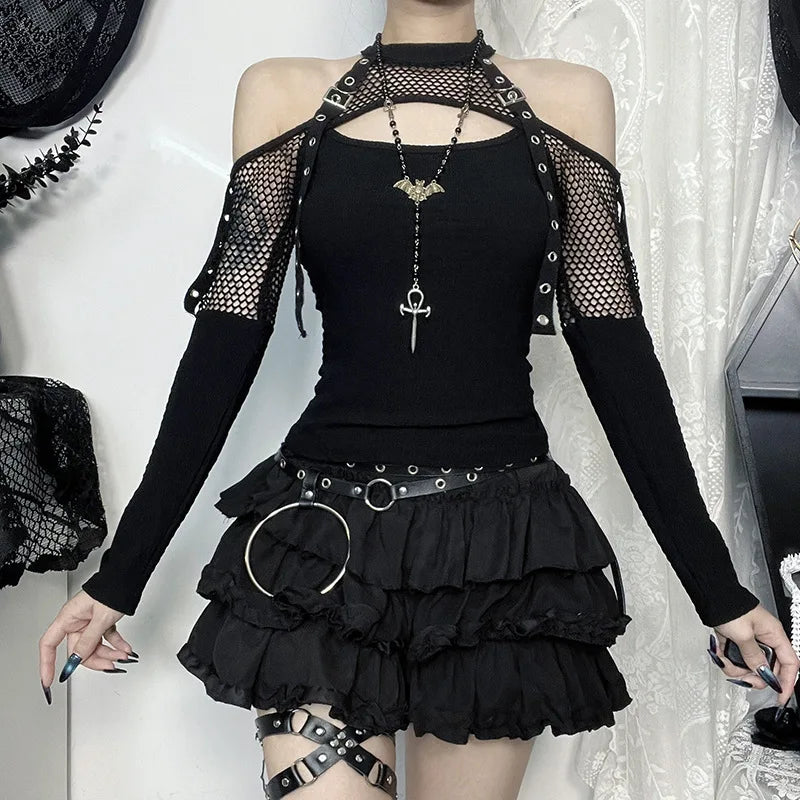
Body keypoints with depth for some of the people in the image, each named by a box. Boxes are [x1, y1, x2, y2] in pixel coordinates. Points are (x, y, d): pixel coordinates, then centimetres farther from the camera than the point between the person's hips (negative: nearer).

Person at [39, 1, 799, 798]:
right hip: (323, 550, 0)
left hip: (503, 554, 1)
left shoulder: (568, 99, 5)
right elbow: (226, 344, 3)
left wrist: (716, 586, 0)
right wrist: (120, 574, 2)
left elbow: (614, 351, 3)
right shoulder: (284, 95, 5)